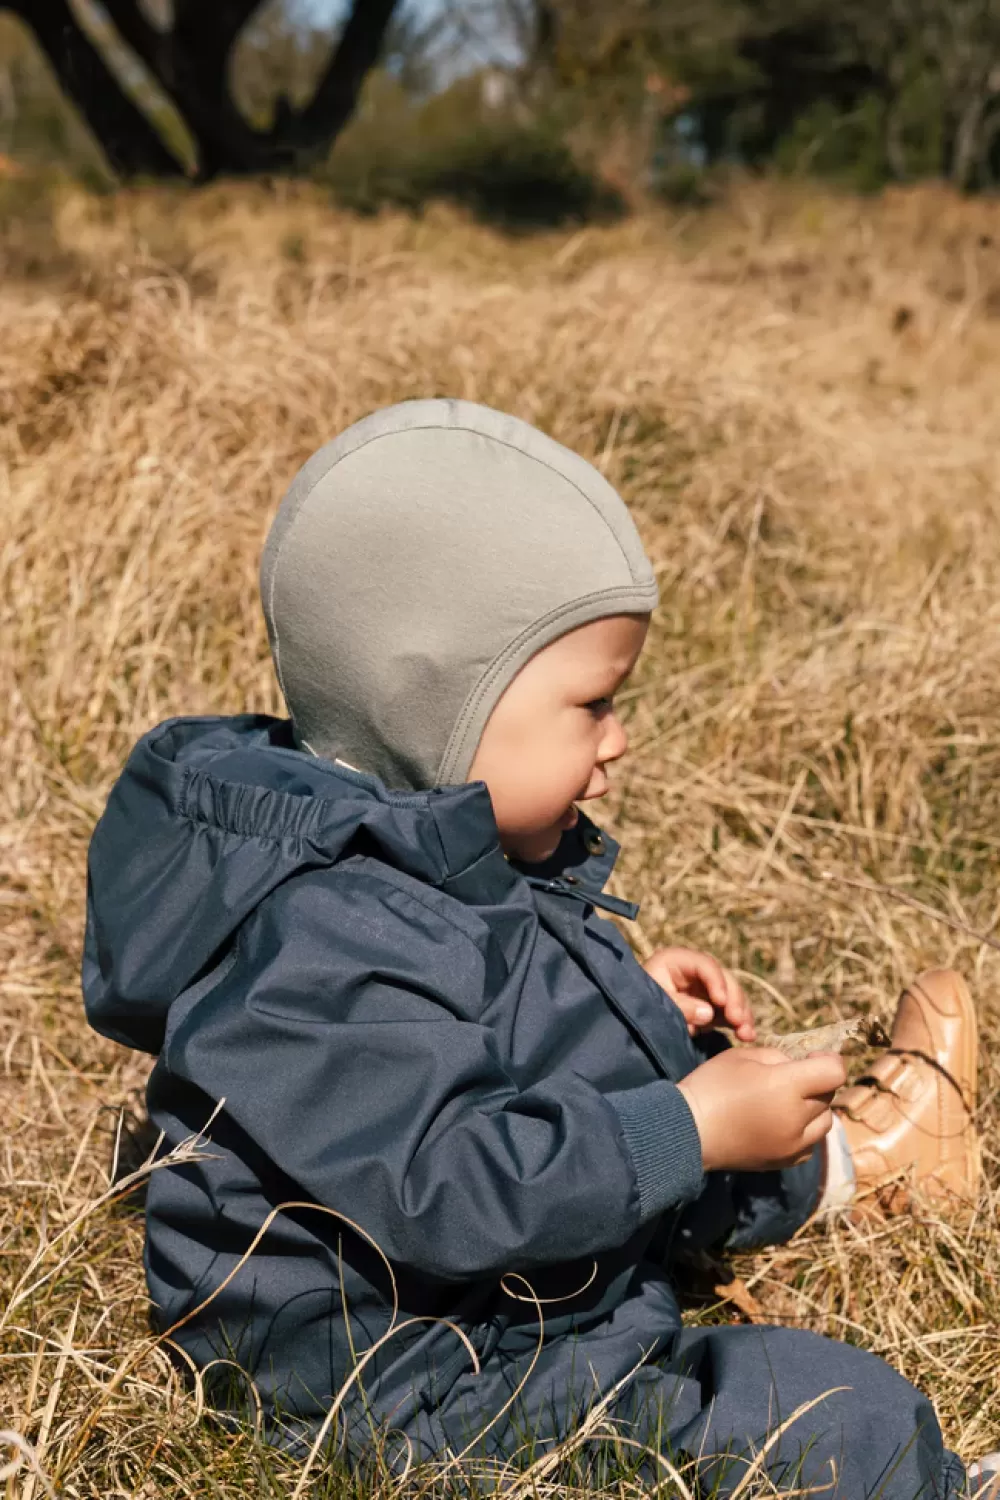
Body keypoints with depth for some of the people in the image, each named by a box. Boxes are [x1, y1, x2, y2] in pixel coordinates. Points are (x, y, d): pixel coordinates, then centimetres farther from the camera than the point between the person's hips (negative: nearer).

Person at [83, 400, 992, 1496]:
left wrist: (625, 997, 6)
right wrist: (689, 1129, -30)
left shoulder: (406, 842, 1)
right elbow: (442, 1185, -36)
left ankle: (821, 1159, 56)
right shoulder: (325, 934, -34)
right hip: (412, 1385, -11)